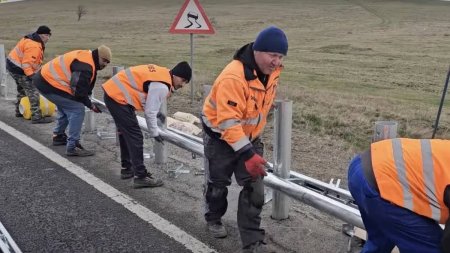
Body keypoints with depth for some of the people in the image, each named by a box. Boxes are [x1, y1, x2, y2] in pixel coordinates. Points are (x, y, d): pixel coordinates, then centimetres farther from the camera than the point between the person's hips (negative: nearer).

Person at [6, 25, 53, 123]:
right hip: (18, 69, -11)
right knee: (33, 92, -12)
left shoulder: (31, 39, 9)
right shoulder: (34, 46, -25)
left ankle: (19, 111, 41)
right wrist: (30, 75, -30)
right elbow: (27, 63, -30)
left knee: (22, 90, 27)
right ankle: (37, 117, -14)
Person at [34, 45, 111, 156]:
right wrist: (91, 105, -10)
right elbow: (79, 91, -23)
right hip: (50, 84, -11)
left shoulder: (85, 58, 12)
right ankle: (72, 147, -10)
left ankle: (58, 136, 45)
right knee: (77, 110, -11)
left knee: (65, 107, 29)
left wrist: (88, 101, 10)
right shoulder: (85, 65, -20)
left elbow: (83, 87, 19)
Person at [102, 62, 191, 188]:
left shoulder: (161, 73, 9)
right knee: (135, 137, -7)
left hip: (113, 91, 11)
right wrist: (155, 133, -3)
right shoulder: (161, 87, -19)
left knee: (126, 132, 22)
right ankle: (141, 176, -4)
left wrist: (156, 112, 17)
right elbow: (150, 112, -15)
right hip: (119, 98, -11)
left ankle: (127, 168, 34)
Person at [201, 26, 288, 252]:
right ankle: (214, 220, 43)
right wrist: (247, 154, -40)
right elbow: (228, 122, -36)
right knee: (218, 182, 15)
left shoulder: (272, 70, -9)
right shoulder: (234, 76, -35)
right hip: (220, 136, -5)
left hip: (249, 136, 6)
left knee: (255, 187, -2)